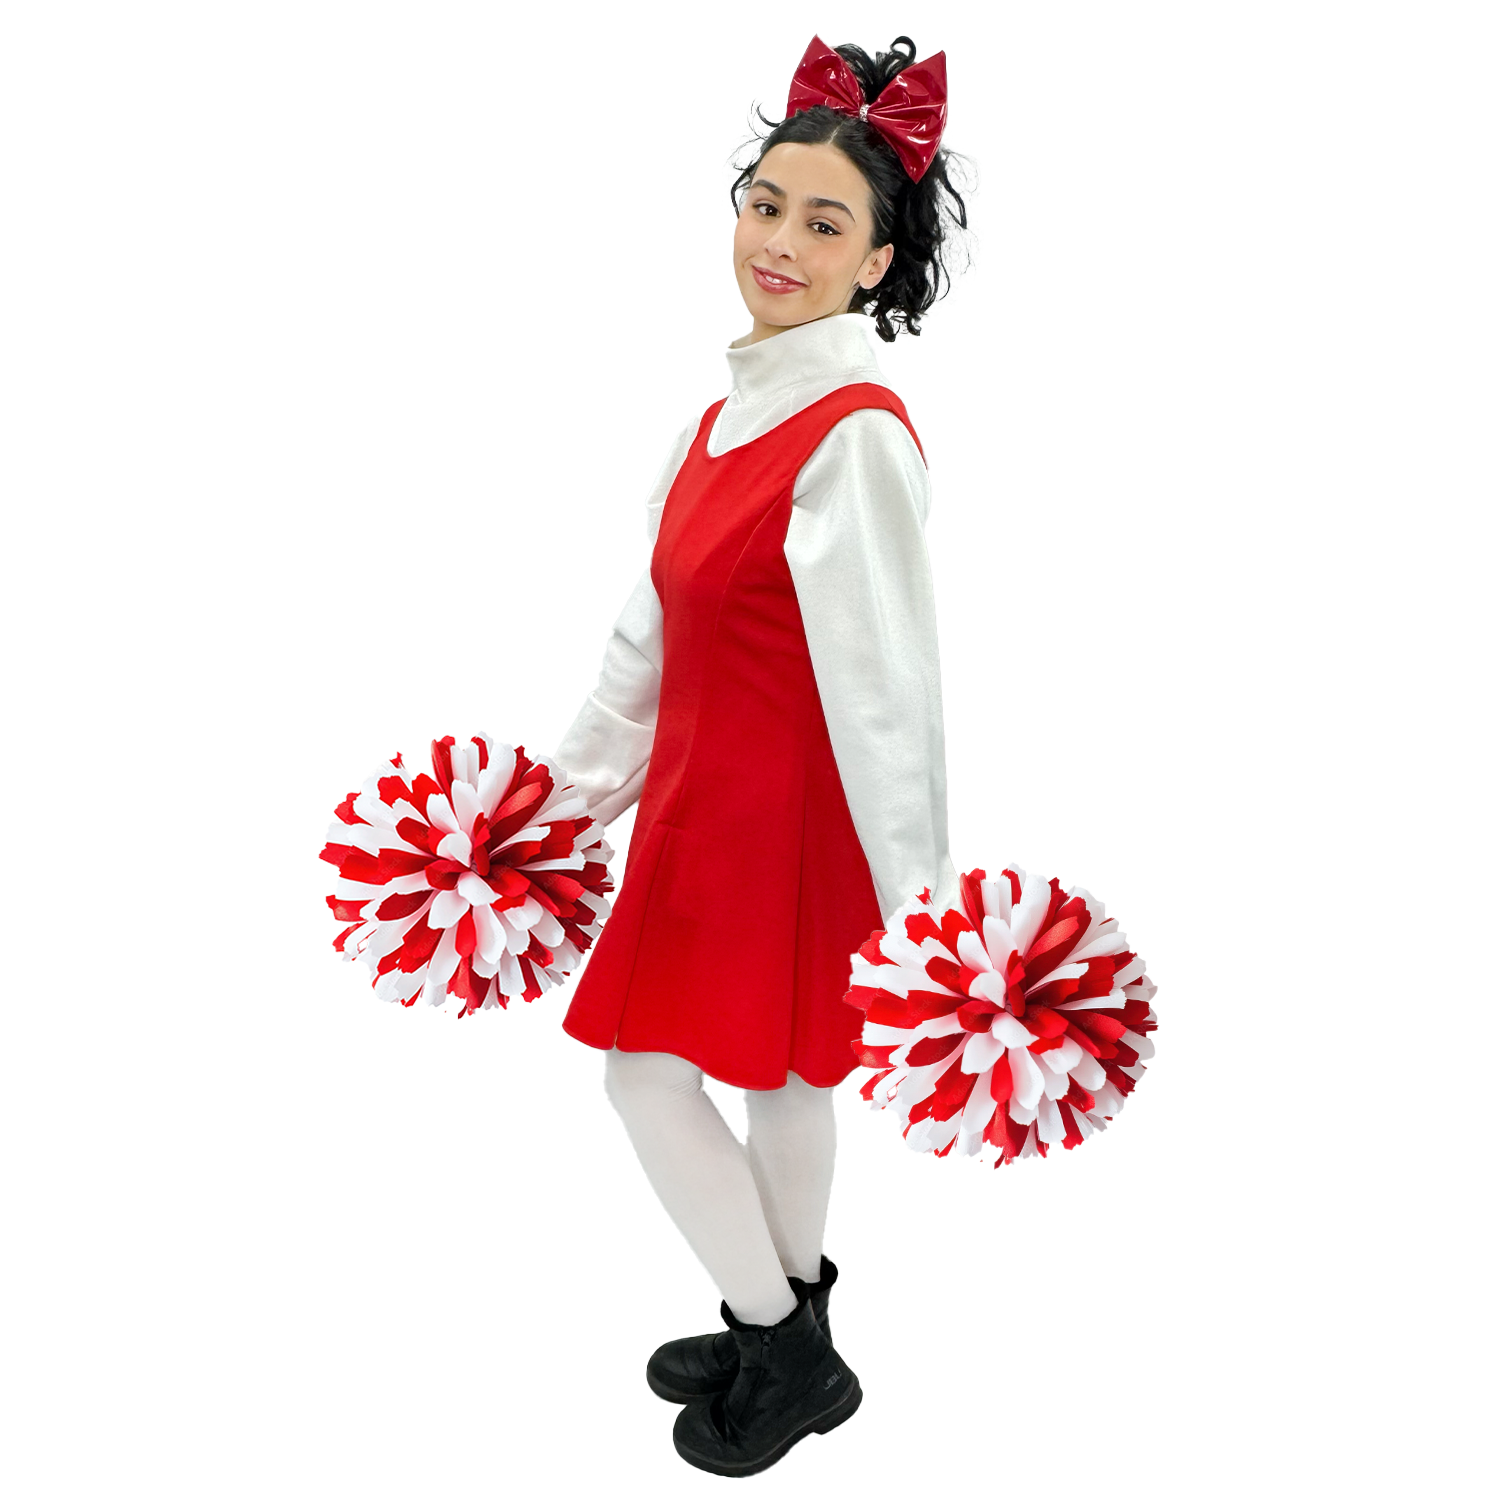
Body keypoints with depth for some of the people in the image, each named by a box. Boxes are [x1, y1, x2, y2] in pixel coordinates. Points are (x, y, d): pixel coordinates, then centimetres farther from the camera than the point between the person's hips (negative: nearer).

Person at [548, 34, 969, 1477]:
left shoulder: (858, 435, -19)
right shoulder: (733, 407, 8)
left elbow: (887, 684, -22)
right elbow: (655, 618, 13)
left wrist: (914, 902, -20)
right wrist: (583, 777, 18)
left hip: (782, 812, -8)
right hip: (705, 791, 8)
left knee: (649, 1068, 4)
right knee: (780, 1070, 19)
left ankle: (786, 1354, 25)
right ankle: (781, 1338, 39)